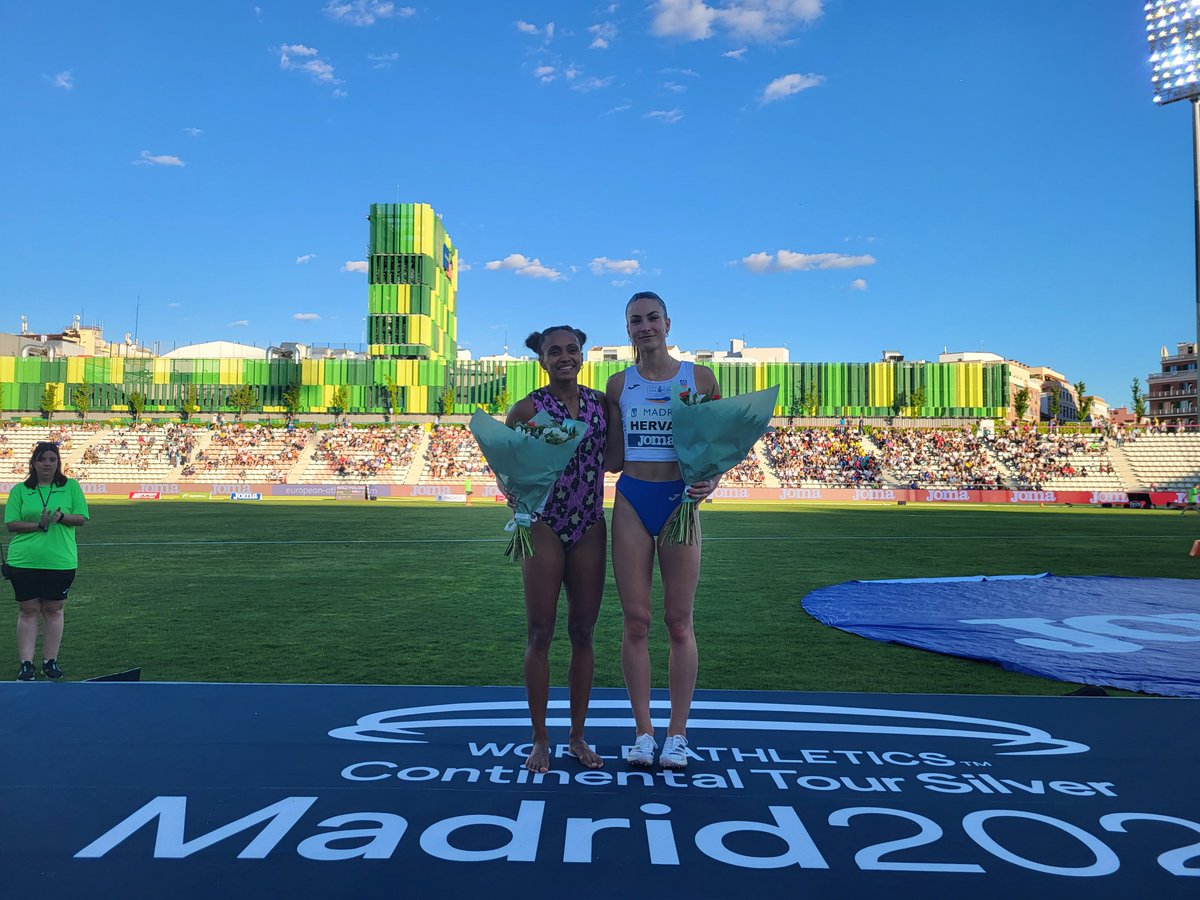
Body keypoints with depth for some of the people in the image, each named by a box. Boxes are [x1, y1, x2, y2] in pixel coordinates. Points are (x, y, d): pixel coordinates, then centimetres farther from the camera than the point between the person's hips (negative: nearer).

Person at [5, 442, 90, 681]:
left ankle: (50, 661, 16)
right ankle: (26, 664, 9)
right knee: (28, 611, 3)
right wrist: (39, 525, -16)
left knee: (53, 611, 6)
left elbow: (82, 518, 3)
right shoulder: (19, 490, 6)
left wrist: (61, 516, -17)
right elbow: (11, 523, -1)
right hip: (24, 561, 0)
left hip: (60, 561, 0)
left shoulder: (71, 487, 6)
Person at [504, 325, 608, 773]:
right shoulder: (528, 408, -4)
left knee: (583, 634, 9)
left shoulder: (601, 402, 6)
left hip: (590, 528, 3)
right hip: (545, 528, -3)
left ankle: (578, 735, 22)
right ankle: (540, 740, 15)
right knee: (540, 634, 2)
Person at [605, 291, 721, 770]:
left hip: (680, 500, -1)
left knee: (679, 622, 4)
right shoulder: (619, 384, 8)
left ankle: (677, 734, 16)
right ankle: (643, 732, 16)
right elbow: (614, 459, 9)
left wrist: (712, 479, -15)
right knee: (635, 621, 3)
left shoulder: (699, 378, 3)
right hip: (631, 501, 2)